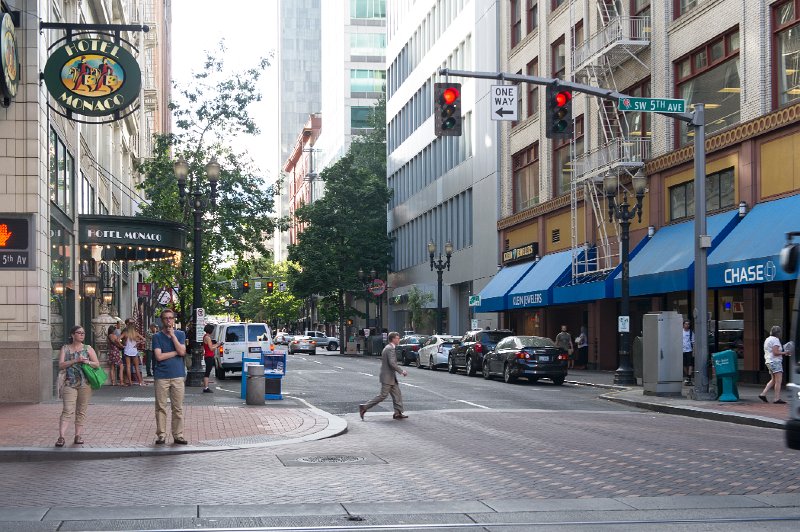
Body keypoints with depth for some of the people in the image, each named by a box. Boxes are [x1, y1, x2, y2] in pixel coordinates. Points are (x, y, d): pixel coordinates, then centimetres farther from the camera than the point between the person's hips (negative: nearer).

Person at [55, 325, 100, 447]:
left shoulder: (88, 349, 11)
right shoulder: (65, 349, 8)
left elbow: (97, 364, 7)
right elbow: (61, 365, -4)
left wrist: (88, 362, -12)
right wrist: (75, 361, -15)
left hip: (85, 384, 2)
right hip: (69, 383, -2)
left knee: (81, 411, 4)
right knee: (67, 410, -11)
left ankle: (78, 435, 10)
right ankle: (61, 436, -15)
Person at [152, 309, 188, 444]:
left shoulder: (180, 334, 10)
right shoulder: (157, 336, 3)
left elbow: (182, 352, -6)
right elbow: (159, 356, -8)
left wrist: (172, 335, -7)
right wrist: (176, 352, -6)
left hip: (177, 375, 1)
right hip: (161, 376, -1)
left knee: (178, 408, 2)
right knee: (161, 407, 1)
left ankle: (178, 435, 7)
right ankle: (161, 435, 7)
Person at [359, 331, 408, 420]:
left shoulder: (387, 348, 16)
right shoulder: (390, 349, -16)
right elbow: (392, 363, -25)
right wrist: (401, 371, -19)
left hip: (391, 377, 10)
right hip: (387, 377, -10)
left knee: (397, 395, 8)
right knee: (383, 395, -7)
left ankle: (398, 413, 8)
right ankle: (364, 408, -3)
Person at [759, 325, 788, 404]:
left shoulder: (767, 339, 16)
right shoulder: (775, 340, -13)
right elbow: (775, 352, -21)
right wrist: (784, 353, -9)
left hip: (769, 362, 10)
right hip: (775, 362, -10)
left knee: (773, 380, 16)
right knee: (778, 380, -7)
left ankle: (763, 394, 11)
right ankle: (777, 399, -8)